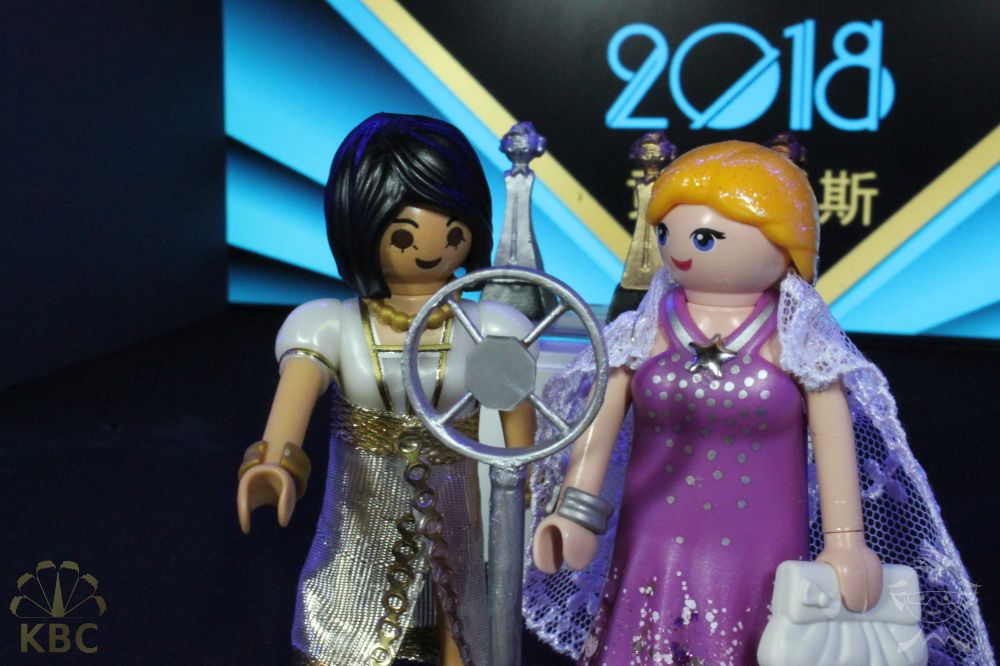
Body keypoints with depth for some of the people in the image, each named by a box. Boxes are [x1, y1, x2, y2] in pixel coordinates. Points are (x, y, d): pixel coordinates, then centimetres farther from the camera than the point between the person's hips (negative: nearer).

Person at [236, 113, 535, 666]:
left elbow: (519, 447, 1)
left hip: (454, 553, 1)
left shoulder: (490, 333, -4)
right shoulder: (331, 328, -9)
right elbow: (291, 402, -29)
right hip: (360, 559, -1)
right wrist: (277, 465, -47)